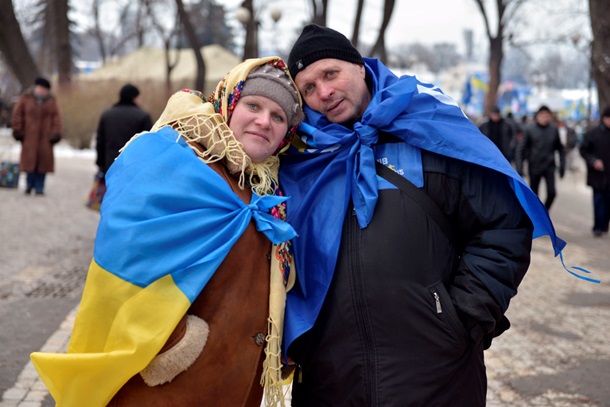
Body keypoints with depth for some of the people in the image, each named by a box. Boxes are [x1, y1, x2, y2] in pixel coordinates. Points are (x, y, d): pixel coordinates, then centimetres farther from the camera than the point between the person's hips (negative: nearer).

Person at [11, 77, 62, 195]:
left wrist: (55, 134, -4)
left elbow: (56, 118, 4)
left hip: (45, 137, 1)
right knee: (29, 159, -5)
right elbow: (17, 115, 4)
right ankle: (29, 185, 10)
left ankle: (39, 187, 6)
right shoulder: (25, 98, 4)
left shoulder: (51, 100, 8)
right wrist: (18, 131, -1)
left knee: (43, 160, -1)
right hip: (29, 136, -1)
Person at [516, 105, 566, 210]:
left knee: (552, 192, -11)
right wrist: (519, 167, -12)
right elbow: (521, 149, -5)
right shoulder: (529, 129, -6)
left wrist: (562, 166, 7)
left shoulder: (554, 129, 1)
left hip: (549, 167, 1)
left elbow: (560, 148, 10)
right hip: (534, 167, -1)